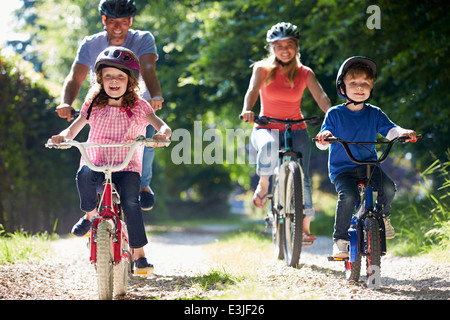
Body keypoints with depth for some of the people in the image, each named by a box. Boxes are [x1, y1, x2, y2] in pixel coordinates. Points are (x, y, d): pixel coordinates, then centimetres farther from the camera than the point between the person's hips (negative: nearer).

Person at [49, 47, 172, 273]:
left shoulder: (139, 107, 2)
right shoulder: (93, 104, 8)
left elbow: (163, 127, -9)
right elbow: (74, 129, 5)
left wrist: (162, 135, -33)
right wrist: (63, 136, -18)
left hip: (127, 168, -1)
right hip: (97, 164, 1)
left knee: (130, 201, -28)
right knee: (84, 175, -34)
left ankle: (139, 254, -14)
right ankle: (90, 214, -7)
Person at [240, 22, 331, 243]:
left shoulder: (305, 73, 2)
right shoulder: (263, 69, -1)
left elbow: (321, 96, -12)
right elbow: (252, 90, -17)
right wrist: (247, 110, -40)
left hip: (296, 129, 2)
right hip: (266, 128, -1)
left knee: (302, 178, -14)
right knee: (268, 147, -38)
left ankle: (305, 227, -3)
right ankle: (263, 184, -9)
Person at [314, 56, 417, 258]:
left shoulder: (374, 114, 8)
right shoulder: (335, 114, 0)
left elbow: (390, 130, -5)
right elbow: (321, 143, -9)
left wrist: (403, 133, -28)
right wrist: (324, 136, -33)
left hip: (369, 165, 3)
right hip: (342, 169, -3)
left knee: (388, 188, -25)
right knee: (348, 196, -31)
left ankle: (382, 216, 9)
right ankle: (340, 239, -12)